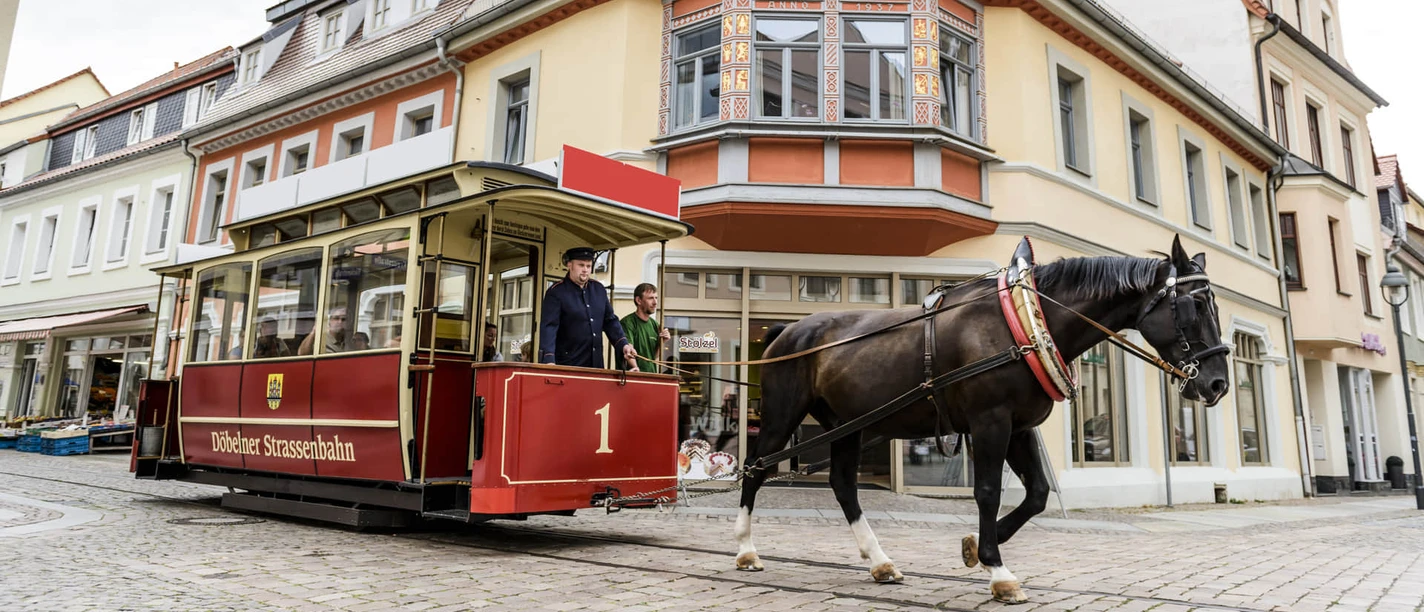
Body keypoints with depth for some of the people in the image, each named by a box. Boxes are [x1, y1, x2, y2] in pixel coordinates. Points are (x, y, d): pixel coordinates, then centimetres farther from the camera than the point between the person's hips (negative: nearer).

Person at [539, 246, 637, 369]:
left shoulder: (599, 289, 11)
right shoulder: (556, 292, -7)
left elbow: (610, 321, 17)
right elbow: (548, 326, -17)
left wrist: (623, 345, 3)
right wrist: (549, 359, -30)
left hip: (596, 365, 5)